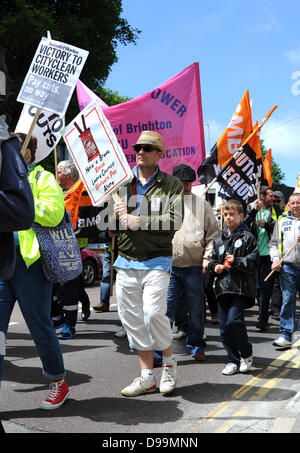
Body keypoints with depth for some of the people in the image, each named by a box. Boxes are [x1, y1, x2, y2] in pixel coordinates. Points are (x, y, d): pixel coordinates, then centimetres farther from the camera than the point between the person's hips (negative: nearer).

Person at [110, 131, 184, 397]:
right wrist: (115, 214, -10)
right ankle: (147, 377, 19)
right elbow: (108, 223, 12)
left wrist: (137, 220, -17)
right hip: (126, 261, 4)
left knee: (154, 313, -16)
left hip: (157, 261, -4)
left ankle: (169, 360, 13)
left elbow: (175, 220, -14)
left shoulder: (172, 185, 1)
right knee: (133, 319, 6)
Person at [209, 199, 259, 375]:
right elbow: (213, 259, 25)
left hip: (240, 288, -6)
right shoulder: (219, 240, 17)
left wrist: (236, 261, -15)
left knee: (233, 321, -17)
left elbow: (254, 261, -5)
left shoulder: (247, 237, 0)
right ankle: (233, 361, 19)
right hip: (223, 287, 6)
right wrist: (215, 267, 5)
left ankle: (247, 354, 7)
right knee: (225, 327, 6)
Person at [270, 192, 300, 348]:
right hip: (287, 266, 1)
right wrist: (275, 259, 0)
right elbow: (274, 243, 15)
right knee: (287, 300, -2)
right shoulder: (282, 220, 14)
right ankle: (285, 335, 0)